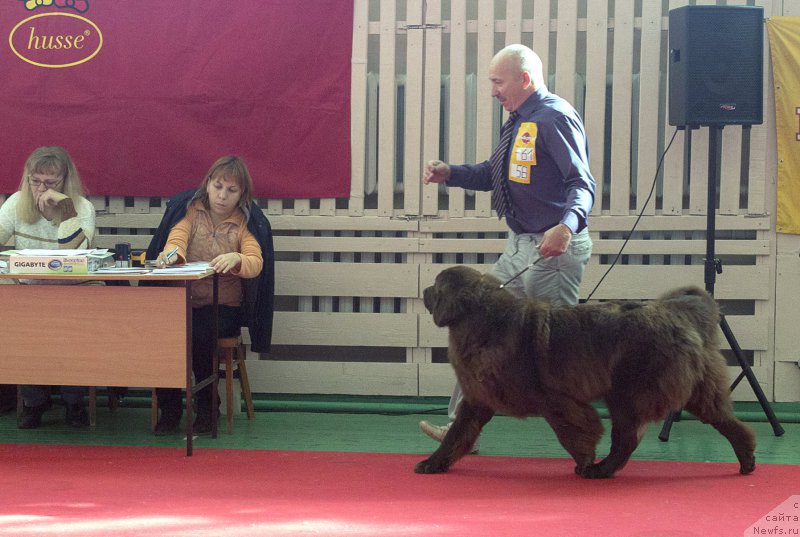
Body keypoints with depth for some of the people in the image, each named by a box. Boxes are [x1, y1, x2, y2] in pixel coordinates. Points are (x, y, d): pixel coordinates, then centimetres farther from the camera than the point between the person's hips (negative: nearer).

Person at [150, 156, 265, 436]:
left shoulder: (244, 223, 4)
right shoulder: (193, 211, 8)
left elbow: (255, 264, -13)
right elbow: (178, 236, -12)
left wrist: (236, 259, -37)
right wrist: (172, 252, -37)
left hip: (223, 305, -1)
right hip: (185, 301, 2)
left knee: (200, 335, -32)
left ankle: (207, 409, -9)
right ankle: (169, 410, -10)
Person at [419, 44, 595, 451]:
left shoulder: (555, 118, -15)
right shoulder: (520, 120, 15)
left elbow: (582, 183, -24)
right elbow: (494, 174, 25)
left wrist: (566, 226, -42)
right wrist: (448, 173, 10)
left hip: (554, 250, -10)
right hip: (520, 247, 10)